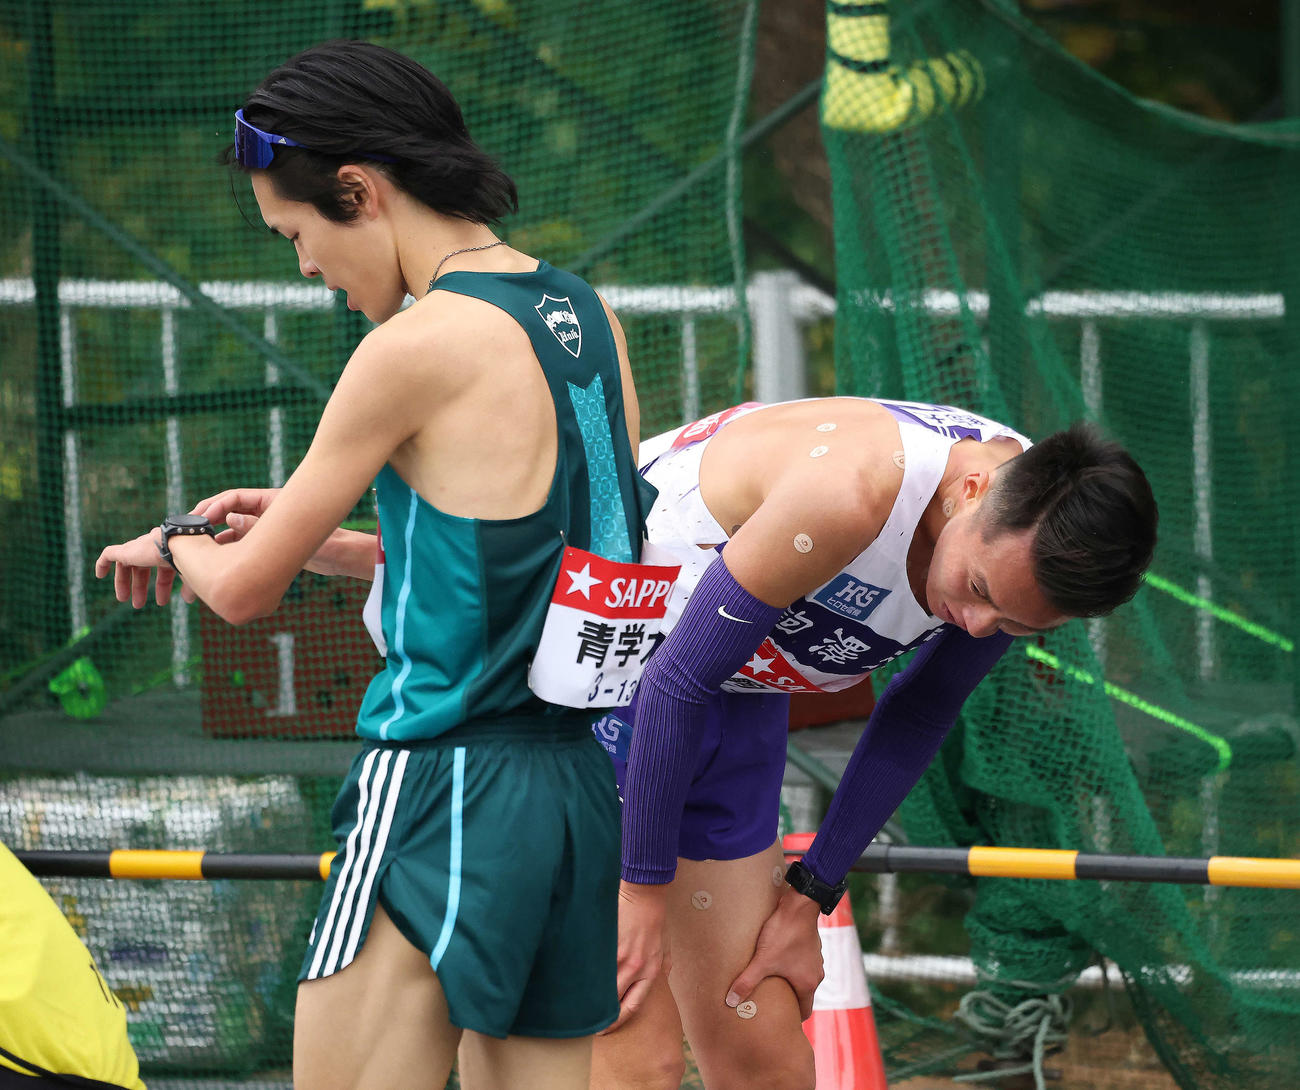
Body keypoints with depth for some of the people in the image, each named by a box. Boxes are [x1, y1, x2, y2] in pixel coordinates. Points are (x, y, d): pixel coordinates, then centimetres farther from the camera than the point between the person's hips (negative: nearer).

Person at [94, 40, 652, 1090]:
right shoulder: (588, 318, 10)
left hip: (443, 783, -8)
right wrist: (320, 540, 22)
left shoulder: (422, 344, -13)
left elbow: (245, 590, -5)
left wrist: (174, 543, 17)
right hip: (582, 785, 8)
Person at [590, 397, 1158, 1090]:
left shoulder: (1036, 546, -10)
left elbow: (916, 720, 8)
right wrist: (642, 891, -20)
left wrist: (810, 897, 8)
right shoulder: (849, 494, -34)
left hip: (734, 706, 7)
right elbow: (676, 684, -26)